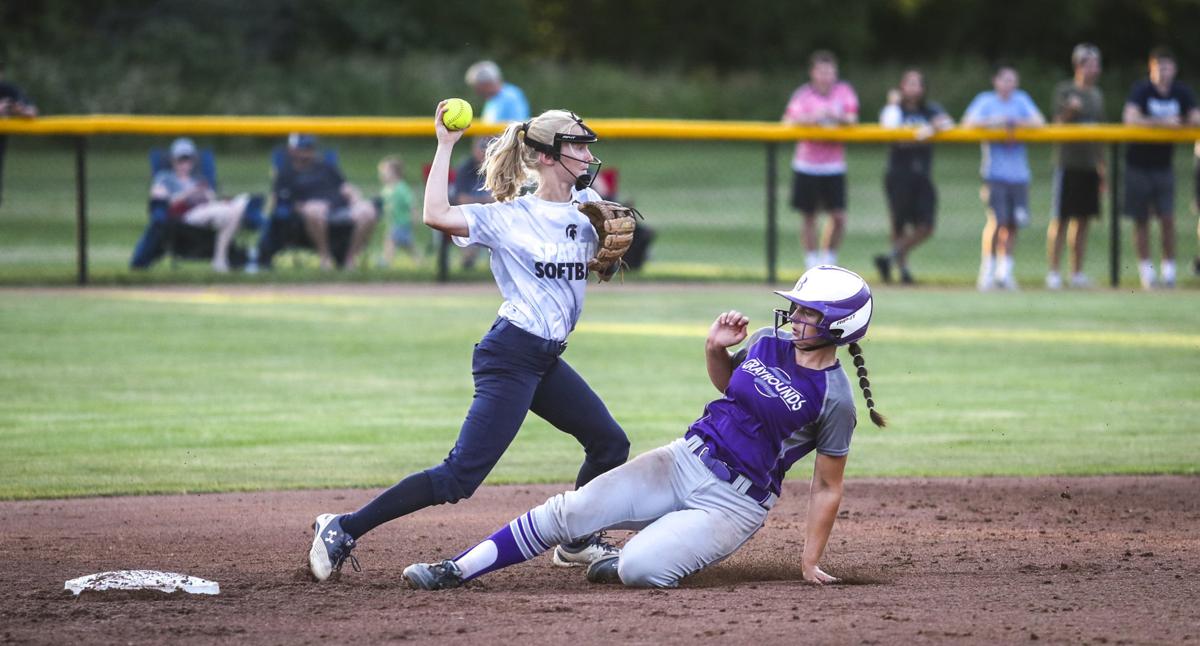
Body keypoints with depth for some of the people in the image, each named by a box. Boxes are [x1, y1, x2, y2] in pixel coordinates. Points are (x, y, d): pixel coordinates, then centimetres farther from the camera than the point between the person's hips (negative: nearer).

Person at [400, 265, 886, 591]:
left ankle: (623, 563, 9)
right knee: (569, 511, -8)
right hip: (684, 462, 6)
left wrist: (810, 562, -8)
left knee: (639, 569, -28)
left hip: (734, 503, -6)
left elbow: (827, 488, -7)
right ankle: (457, 571, -3)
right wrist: (715, 348, 1)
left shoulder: (833, 401, -15)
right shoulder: (767, 344, 3)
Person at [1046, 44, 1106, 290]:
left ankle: (1077, 273, 13)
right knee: (1059, 220, -4)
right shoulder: (1064, 90, -4)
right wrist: (1069, 110, -28)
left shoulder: (1096, 95, 14)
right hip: (1068, 165, -6)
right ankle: (1053, 272, 0)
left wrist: (1102, 169, 17)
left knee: (1082, 219, 8)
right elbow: (1058, 125, -8)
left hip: (1090, 166, 6)